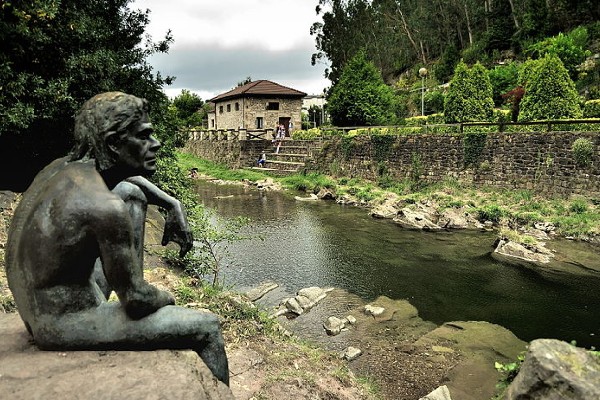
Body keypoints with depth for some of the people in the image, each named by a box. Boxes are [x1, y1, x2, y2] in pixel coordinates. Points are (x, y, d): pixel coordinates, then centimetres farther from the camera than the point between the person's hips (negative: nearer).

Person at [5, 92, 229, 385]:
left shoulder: (61, 167, -2)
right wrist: (166, 298, 1)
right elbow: (136, 301, -22)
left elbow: (129, 175, 19)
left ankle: (131, 286, 18)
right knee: (208, 328, -8)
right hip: (65, 326, -8)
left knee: (130, 192, 11)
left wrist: (173, 205, 5)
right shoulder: (104, 208, -29)